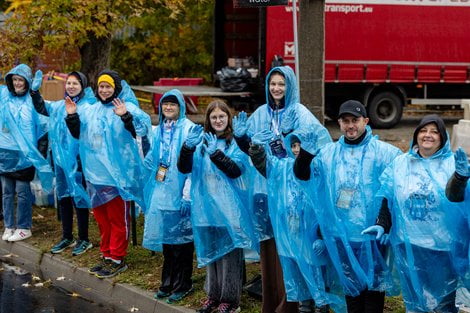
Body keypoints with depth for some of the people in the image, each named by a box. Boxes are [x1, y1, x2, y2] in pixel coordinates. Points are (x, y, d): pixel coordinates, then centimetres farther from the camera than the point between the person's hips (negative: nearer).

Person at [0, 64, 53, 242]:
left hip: (24, 154, -4)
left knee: (22, 191, 0)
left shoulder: (33, 101, -4)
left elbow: (44, 127, -3)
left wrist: (40, 152, -4)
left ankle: (24, 228, 10)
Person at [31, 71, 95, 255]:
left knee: (79, 198, 1)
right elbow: (41, 108, 26)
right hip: (60, 159, 7)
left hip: (78, 159, -7)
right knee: (63, 198, 15)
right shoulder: (59, 106, 11)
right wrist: (34, 91, 15)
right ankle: (67, 238, 28)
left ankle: (84, 240, 15)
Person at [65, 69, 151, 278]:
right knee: (101, 218, 15)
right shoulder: (89, 110, 11)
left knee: (118, 219, 0)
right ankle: (107, 255, 26)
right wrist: (72, 116, 3)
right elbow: (78, 133, 19)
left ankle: (117, 259, 7)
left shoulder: (127, 109, -7)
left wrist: (125, 116, -34)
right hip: (95, 173, 7)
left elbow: (143, 129, -20)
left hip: (117, 174, -7)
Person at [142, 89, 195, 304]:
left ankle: (182, 285, 11)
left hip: (178, 193, -6)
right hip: (160, 191, 6)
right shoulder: (159, 130, 12)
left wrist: (187, 195, -17)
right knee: (166, 235, 12)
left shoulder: (189, 129, -9)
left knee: (181, 237, 1)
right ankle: (168, 282, 23)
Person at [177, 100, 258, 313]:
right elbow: (184, 168, -1)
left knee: (229, 251, -1)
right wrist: (187, 147, -19)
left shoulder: (236, 142, -2)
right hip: (206, 204, 4)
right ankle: (213, 294, 24)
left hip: (229, 206, -4)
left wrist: (216, 153, -26)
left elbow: (236, 170, -15)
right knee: (210, 251, 13)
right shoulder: (202, 141, 8)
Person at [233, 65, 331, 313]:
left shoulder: (300, 114, -4)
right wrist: (240, 135, -1)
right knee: (268, 244, 10)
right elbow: (250, 147, 18)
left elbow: (323, 140, -12)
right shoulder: (260, 114, 12)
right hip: (265, 186, 5)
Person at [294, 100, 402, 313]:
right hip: (342, 234, 3)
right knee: (350, 284, 16)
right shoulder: (329, 153, 8)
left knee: (374, 283, 5)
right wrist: (306, 151, -16)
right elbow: (302, 174, 4)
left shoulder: (383, 152, -2)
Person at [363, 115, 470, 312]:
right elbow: (389, 199, 11)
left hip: (443, 244, -2)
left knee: (445, 297, 8)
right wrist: (382, 225, -2)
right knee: (414, 296, 12)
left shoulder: (453, 163, -2)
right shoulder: (400, 164, 7)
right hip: (409, 245, 2)